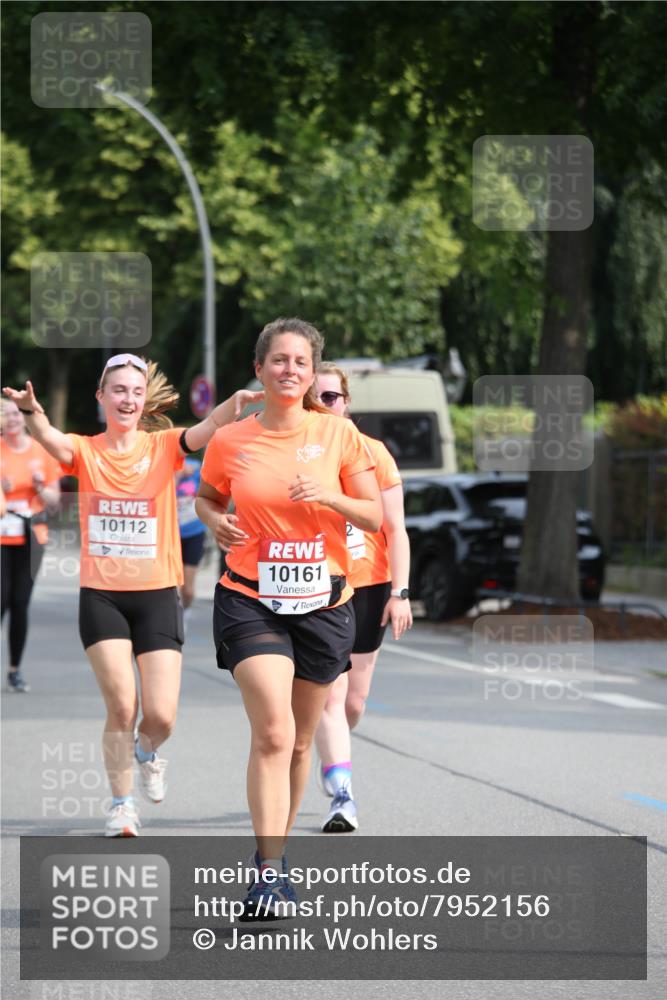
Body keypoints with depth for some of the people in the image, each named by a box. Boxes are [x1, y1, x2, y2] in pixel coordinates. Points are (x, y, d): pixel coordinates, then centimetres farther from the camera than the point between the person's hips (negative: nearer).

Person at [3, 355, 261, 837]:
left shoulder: (163, 446, 0)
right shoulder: (84, 451, 0)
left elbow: (209, 427, -19)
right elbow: (50, 438, -22)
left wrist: (236, 402, -41)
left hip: (157, 594, 0)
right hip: (101, 597, 0)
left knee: (161, 715, -5)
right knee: (121, 704, -9)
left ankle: (147, 751, 31)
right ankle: (122, 805, 11)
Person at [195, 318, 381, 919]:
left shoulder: (338, 435, 0)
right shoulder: (230, 442, 0)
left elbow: (374, 515, 3)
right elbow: (207, 496, 18)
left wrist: (329, 497, -16)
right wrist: (217, 522, -4)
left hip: (323, 602, 2)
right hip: (251, 600, -2)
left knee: (299, 741, 12)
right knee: (273, 732, -19)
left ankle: (276, 857, 30)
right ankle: (268, 873, -19)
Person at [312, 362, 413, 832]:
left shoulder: (373, 453, 1)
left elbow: (395, 530, 2)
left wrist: (400, 591, -6)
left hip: (367, 588, 2)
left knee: (355, 698, 10)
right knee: (328, 695, -13)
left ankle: (330, 758, 39)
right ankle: (342, 797, -17)